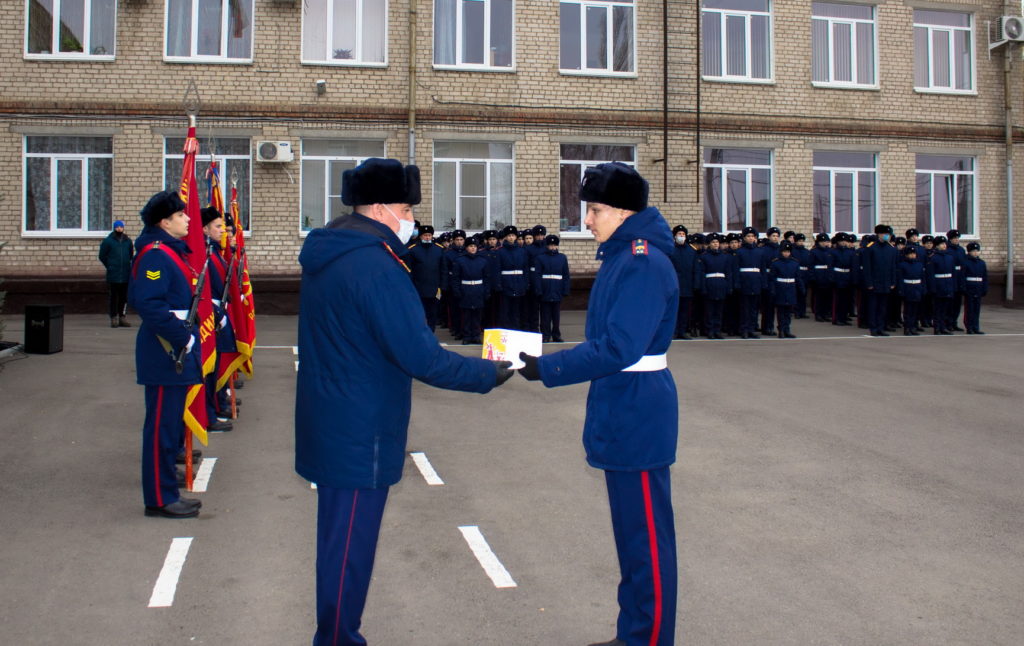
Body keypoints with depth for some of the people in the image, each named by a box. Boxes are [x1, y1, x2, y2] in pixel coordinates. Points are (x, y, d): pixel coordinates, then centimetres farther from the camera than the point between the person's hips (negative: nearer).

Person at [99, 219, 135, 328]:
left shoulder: (128, 241, 9)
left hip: (126, 275, 3)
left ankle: (123, 317, 11)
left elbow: (131, 255, 21)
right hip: (113, 275, -3)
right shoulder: (108, 241, 0)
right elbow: (102, 256, 6)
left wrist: (127, 265, 12)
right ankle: (114, 318, 5)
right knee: (113, 297, 0)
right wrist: (110, 266, 5)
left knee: (124, 297, 5)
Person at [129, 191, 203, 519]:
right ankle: (159, 499, 5)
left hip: (177, 353, 11)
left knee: (172, 422, 16)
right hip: (165, 355, -10)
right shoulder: (155, 255, -16)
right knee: (162, 425, -3)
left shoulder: (173, 251, 15)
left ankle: (165, 491, 25)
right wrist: (182, 337, -23)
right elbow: (149, 304, -25)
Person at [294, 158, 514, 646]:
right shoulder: (375, 265, -22)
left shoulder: (326, 255, 7)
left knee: (340, 538, 20)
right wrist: (489, 373, -12)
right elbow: (422, 359, -24)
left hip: (330, 423, 10)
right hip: (360, 435, -10)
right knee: (349, 547, 3)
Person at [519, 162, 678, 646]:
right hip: (621, 415, 10)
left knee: (646, 536, 1)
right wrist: (551, 363, 11)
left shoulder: (644, 263, -19)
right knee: (630, 532, 18)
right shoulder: (619, 256, 11)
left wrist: (547, 369, -24)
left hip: (638, 417, -10)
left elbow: (618, 348, -26)